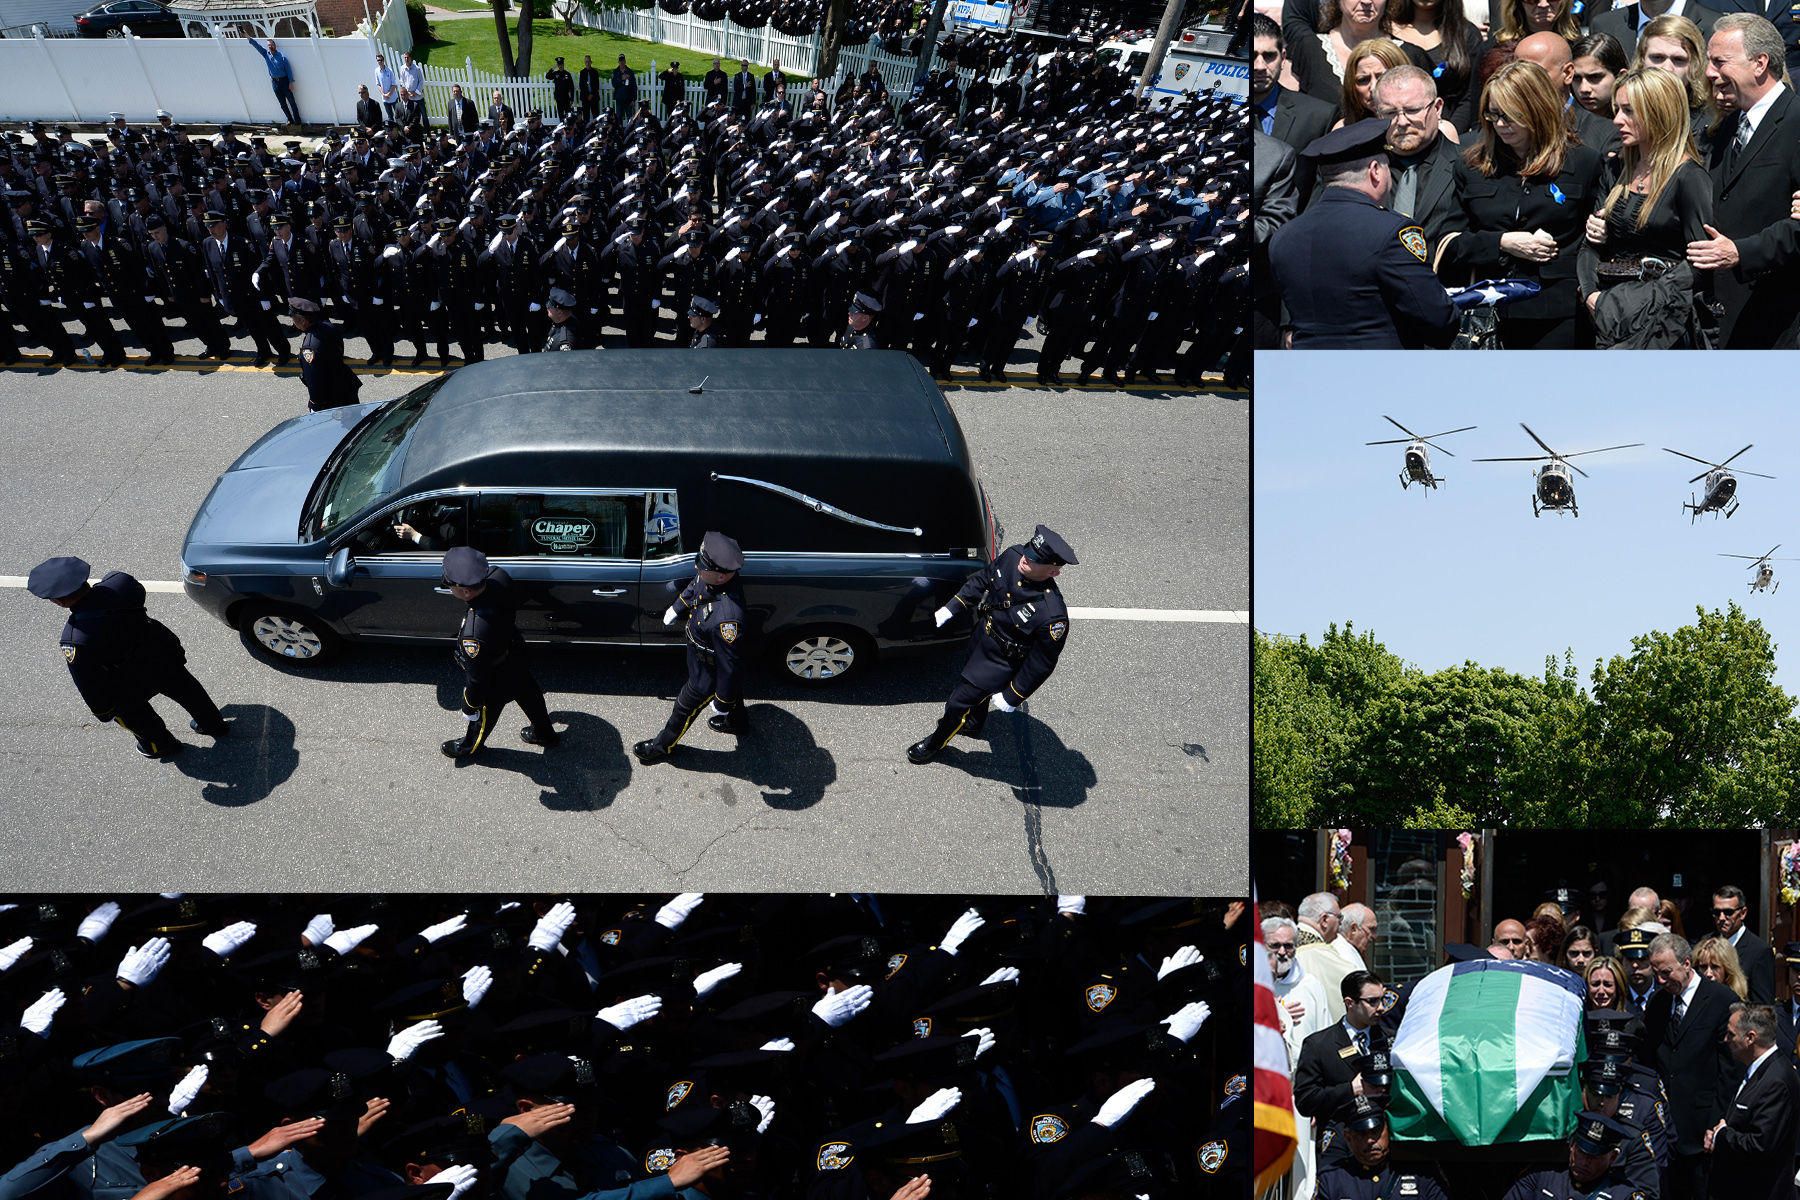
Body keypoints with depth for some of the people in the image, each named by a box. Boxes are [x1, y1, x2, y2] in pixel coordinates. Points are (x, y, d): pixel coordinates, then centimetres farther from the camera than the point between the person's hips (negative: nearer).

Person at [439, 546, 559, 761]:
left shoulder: (474, 633, -47)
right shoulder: (498, 576, -29)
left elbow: (476, 678, -29)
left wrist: (469, 708, -10)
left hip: (497, 680, -6)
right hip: (515, 654, 6)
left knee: (484, 713, 26)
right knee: (528, 693, 32)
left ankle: (470, 747, 57)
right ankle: (544, 733, 60)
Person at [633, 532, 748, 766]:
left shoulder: (727, 618, -49)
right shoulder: (712, 576, -26)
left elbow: (729, 665, -34)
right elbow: (693, 586, 1)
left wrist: (721, 702, -19)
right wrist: (677, 607, 20)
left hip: (708, 675, -7)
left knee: (685, 707, 21)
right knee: (732, 690, 35)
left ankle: (663, 746, 48)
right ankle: (736, 721, 65)